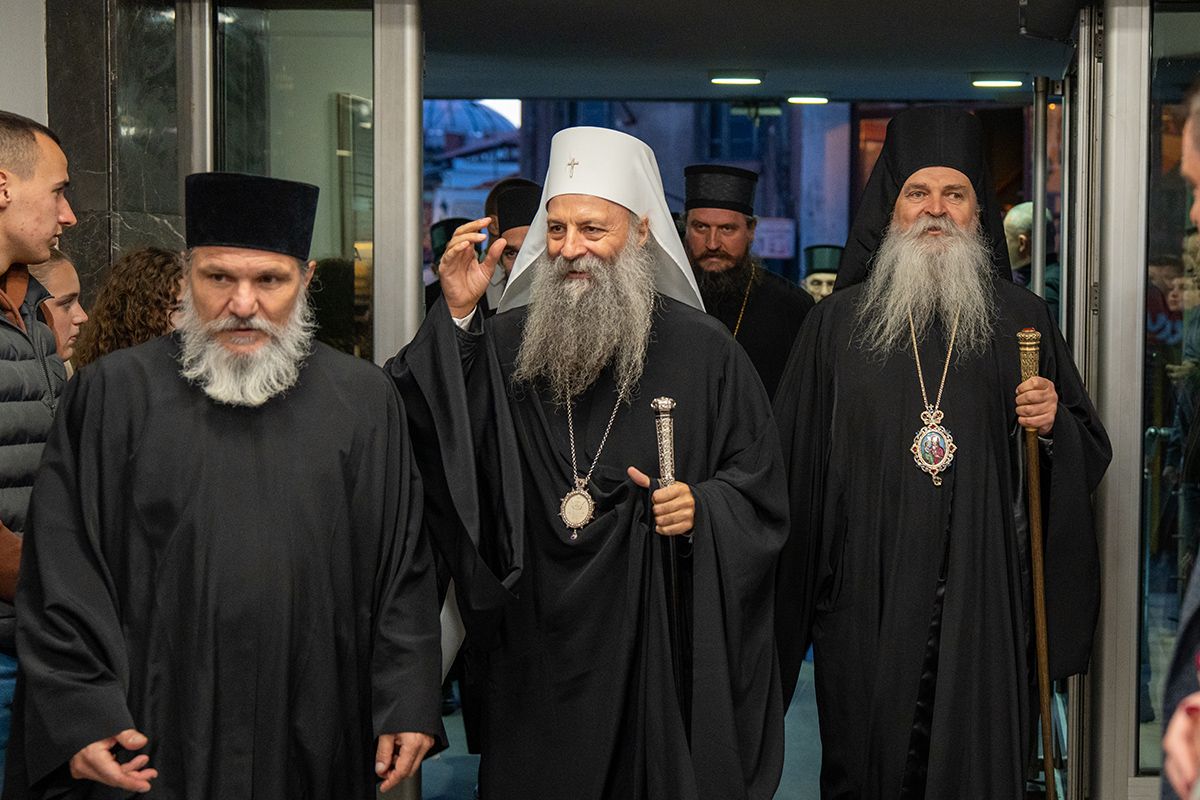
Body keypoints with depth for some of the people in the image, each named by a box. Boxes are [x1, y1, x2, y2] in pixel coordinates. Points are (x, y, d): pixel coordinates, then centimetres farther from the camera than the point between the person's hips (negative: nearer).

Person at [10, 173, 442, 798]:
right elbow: (61, 577, -2)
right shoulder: (112, 395, -1)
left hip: (317, 741, 2)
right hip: (153, 746, -1)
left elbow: (403, 568, 5)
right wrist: (78, 718, -10)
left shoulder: (364, 400, 4)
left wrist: (408, 707, -2)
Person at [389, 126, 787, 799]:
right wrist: (457, 315, -14)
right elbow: (437, 442, -9)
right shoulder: (507, 341, 4)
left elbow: (761, 488, 2)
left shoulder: (702, 350, -3)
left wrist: (703, 507, -18)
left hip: (660, 641, -2)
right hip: (538, 639, 2)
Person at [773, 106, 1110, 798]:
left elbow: (1091, 454, 11)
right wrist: (785, 608, 1)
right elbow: (795, 463, 5)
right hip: (867, 602, 0)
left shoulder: (1022, 319, 6)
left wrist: (1054, 426, -12)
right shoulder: (837, 323, 6)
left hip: (985, 601, 0)